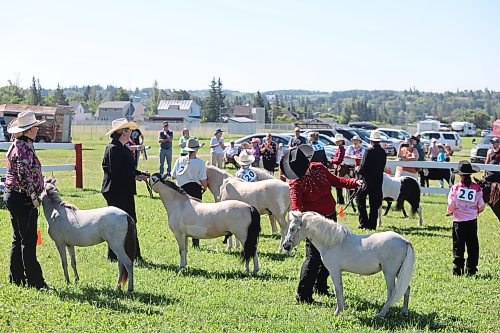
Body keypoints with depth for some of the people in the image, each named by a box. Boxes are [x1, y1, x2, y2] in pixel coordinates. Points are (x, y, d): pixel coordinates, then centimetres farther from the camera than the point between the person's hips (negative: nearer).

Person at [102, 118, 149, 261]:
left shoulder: (123, 148, 15)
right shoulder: (113, 149, -16)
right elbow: (115, 172, -22)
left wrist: (140, 174, 4)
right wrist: (135, 176, -18)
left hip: (126, 192, 10)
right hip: (115, 192, -10)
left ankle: (135, 253, 18)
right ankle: (113, 256, 7)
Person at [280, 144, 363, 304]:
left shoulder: (319, 168, -1)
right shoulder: (296, 183, -20)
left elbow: (336, 180, 12)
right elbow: (296, 205, -29)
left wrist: (355, 183, 1)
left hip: (330, 218, 7)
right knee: (313, 257, -10)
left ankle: (320, 286, 34)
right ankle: (303, 294, -3)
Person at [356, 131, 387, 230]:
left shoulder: (369, 151, -16)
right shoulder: (383, 152, 3)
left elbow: (363, 167, -16)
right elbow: (382, 167, 7)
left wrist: (358, 170, 3)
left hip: (367, 178, -6)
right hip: (378, 180, 6)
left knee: (360, 200, 6)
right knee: (374, 203, 11)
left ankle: (364, 223, -1)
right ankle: (372, 225, 13)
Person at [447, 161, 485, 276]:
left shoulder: (455, 188, -9)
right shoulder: (476, 188, -5)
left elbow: (451, 206, -9)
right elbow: (481, 206, -1)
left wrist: (450, 211, 13)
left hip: (458, 220, -1)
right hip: (472, 220, 1)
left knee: (458, 245, 7)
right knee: (472, 245, 9)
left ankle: (457, 270, 5)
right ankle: (471, 270, 10)